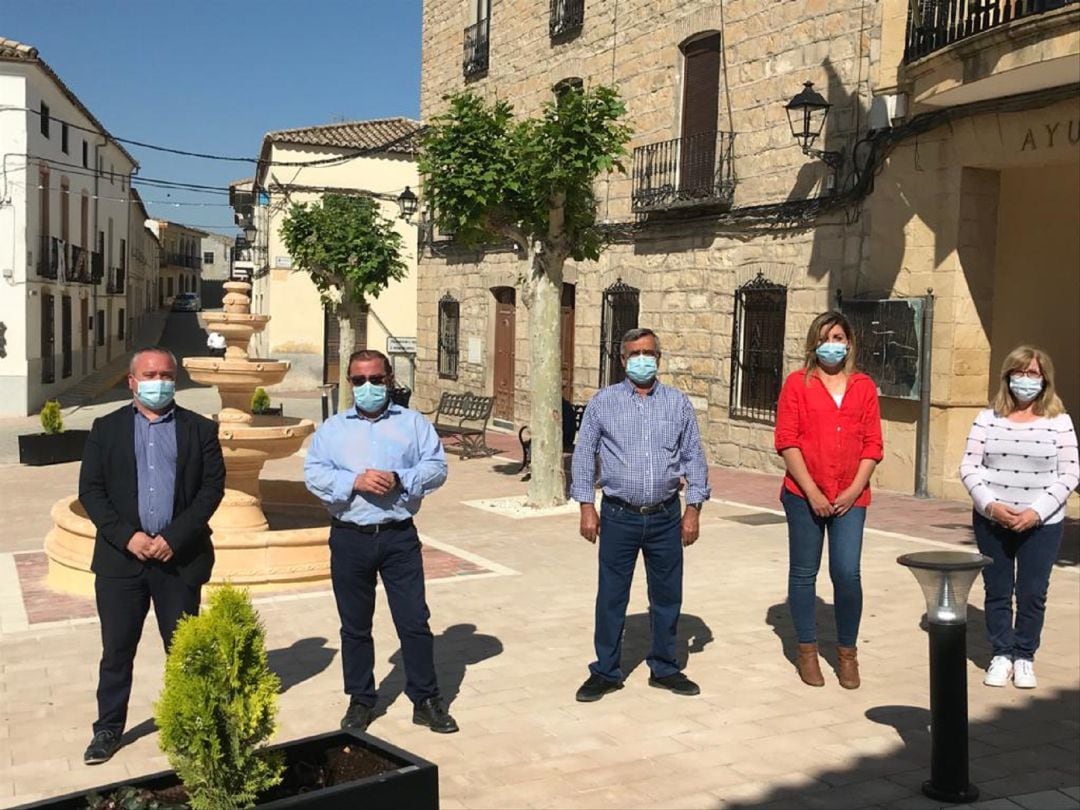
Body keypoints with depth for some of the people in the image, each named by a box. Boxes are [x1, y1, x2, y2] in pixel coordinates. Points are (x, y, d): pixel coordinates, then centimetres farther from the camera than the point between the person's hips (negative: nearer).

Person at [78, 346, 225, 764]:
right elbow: (90, 490, 1)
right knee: (117, 649, 8)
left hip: (180, 557, 0)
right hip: (121, 556, 0)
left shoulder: (199, 429, 5)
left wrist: (174, 538, -12)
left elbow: (213, 487, -2)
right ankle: (108, 728, 23)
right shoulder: (107, 428, 6)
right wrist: (127, 537, -12)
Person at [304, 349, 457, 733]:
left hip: (399, 536, -1)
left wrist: (400, 480, -18)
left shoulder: (413, 423, 6)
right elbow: (314, 474, -2)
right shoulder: (332, 428, 9)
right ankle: (360, 701, 25)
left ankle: (426, 700, 14)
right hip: (349, 538, 1)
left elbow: (437, 467, -2)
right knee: (354, 625, 11)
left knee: (414, 621, 1)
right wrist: (355, 481, -17)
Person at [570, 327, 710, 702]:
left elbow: (694, 457, 8)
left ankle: (664, 668, 27)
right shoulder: (603, 402, 3)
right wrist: (586, 506, -3)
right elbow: (584, 456, 3)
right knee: (611, 597, 5)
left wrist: (693, 508, 2)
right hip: (619, 516, -1)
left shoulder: (678, 403, 7)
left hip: (666, 517, 2)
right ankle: (605, 672, 18)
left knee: (667, 596, 10)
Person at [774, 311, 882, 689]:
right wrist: (812, 491, -9)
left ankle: (847, 652, 14)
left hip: (850, 498, 1)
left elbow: (872, 444, 7)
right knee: (804, 573, 6)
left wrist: (854, 490, -4)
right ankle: (807, 651, 21)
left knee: (847, 573, -5)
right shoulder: (797, 383, 2)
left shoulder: (864, 386, 9)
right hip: (804, 495, -1)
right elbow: (786, 441, -4)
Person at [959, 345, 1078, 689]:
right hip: (991, 521, 1)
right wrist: (991, 505, -14)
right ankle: (1001, 654, 23)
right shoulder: (988, 418, 2)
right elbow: (969, 467, -1)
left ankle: (1024, 657, 21)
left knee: (1033, 593, 5)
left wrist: (1036, 512, -15)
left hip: (1042, 524, -1)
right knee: (997, 591, 9)